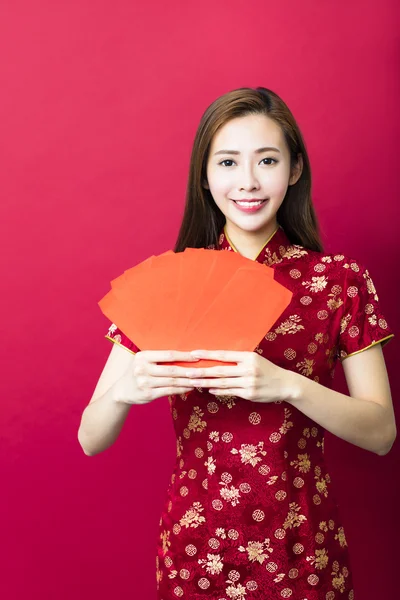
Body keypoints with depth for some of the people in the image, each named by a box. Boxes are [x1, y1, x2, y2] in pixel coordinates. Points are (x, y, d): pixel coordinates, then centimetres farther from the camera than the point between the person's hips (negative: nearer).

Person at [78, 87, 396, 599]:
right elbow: (92, 441, -6)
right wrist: (123, 390, -28)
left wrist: (288, 385, -26)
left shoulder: (339, 280, -7)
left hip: (303, 550, 0)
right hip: (195, 547, 1)